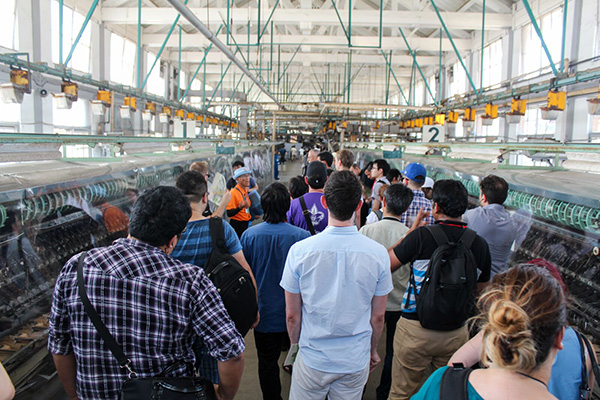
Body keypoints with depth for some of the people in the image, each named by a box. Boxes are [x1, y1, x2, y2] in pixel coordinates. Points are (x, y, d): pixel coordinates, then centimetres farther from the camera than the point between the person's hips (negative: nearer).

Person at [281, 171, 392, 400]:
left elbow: (292, 314, -7)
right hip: (356, 361, 1)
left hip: (312, 358, -1)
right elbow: (378, 316, -2)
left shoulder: (300, 250, -17)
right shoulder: (378, 253, -14)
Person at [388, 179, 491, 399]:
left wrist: (412, 230, 2)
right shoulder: (480, 244, -3)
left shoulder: (422, 236, -16)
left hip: (415, 330, -3)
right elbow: (481, 290, 8)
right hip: (456, 333, 4)